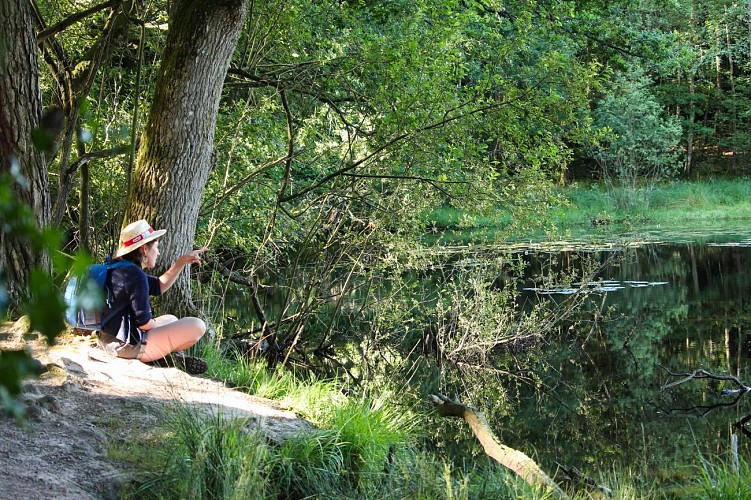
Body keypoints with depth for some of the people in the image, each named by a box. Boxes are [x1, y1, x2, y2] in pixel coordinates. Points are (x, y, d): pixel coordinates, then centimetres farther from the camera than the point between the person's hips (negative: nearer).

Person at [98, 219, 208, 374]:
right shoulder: (135, 275, -21)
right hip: (130, 347, -10)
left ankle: (174, 357, 8)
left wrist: (181, 262, 18)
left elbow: (158, 286, 22)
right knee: (197, 326, -7)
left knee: (171, 319, 32)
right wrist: (159, 326, 0)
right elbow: (143, 322, -21)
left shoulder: (118, 268, 11)